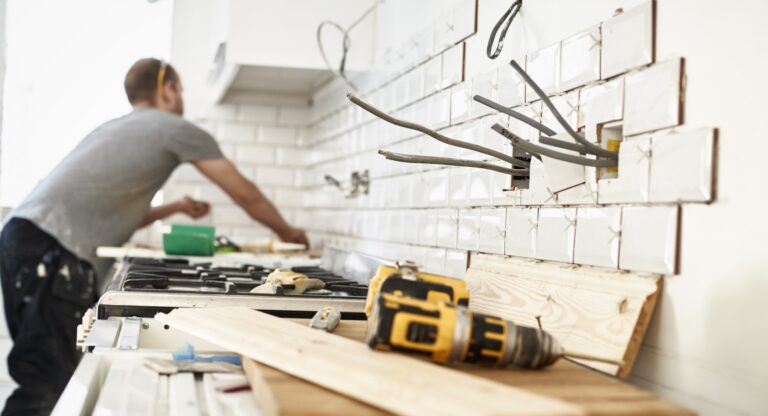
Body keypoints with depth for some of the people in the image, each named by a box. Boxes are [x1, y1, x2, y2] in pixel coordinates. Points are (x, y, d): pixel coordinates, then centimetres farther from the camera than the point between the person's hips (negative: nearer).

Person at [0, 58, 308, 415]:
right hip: (54, 248, -9)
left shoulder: (115, 128, 30)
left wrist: (174, 208, 40)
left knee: (42, 375, 12)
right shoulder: (177, 129, 6)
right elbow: (244, 194, 13)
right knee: (48, 384, -10)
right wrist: (286, 232, 28)